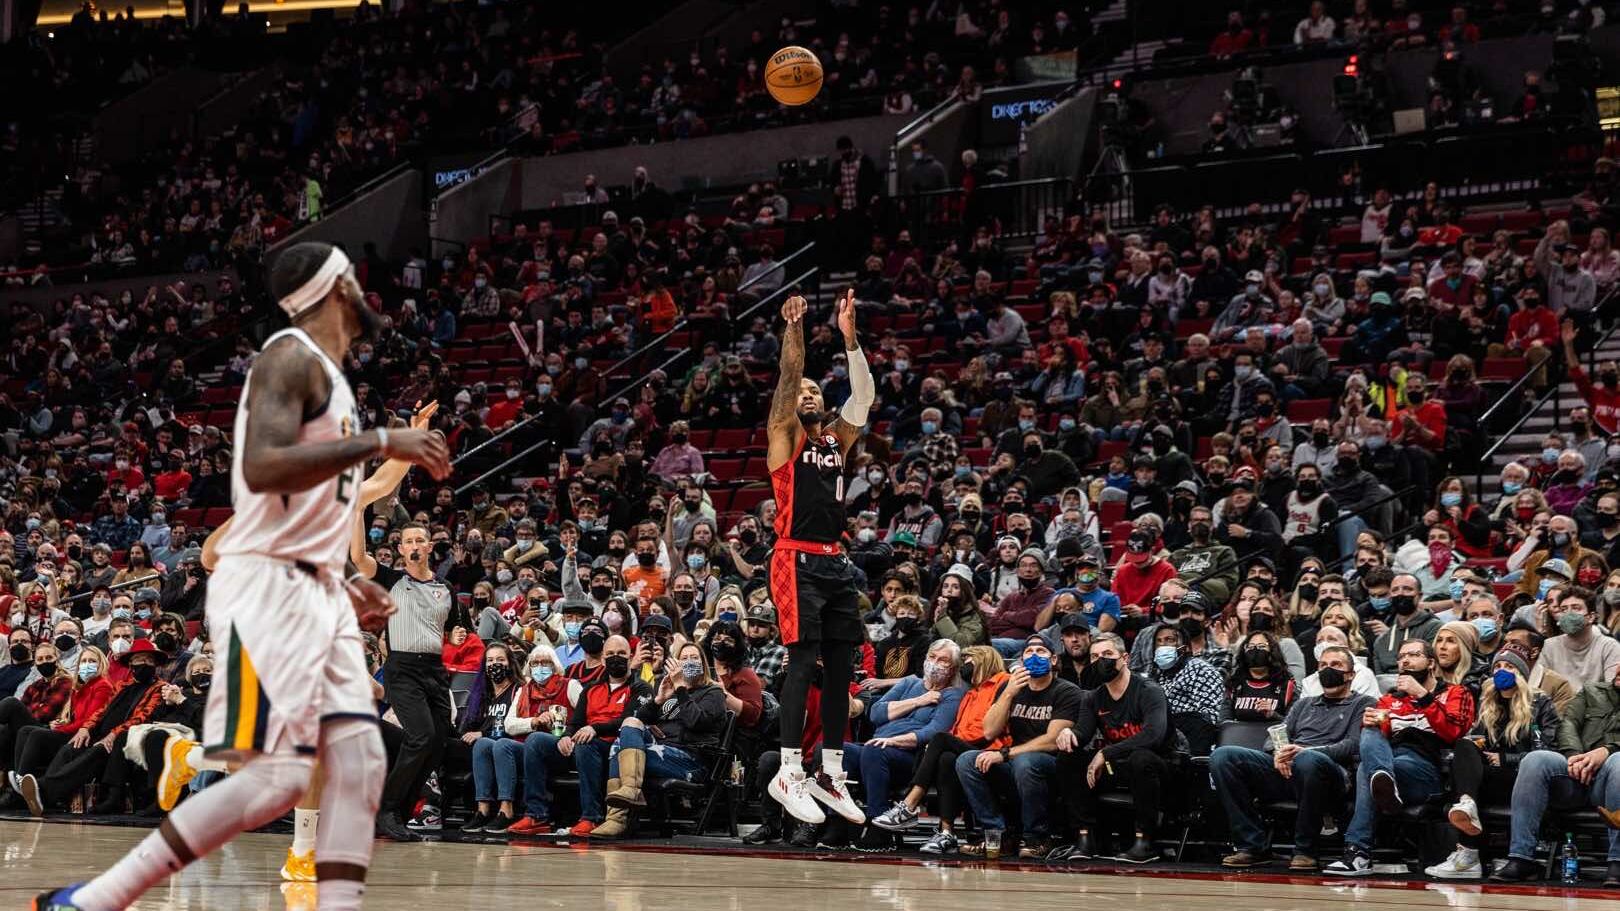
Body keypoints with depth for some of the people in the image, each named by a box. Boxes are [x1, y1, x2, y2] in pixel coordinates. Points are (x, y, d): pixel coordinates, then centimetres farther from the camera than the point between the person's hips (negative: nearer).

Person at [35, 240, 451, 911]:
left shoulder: (328, 376, 21)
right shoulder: (291, 357, -9)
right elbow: (260, 468, -26)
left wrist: (345, 586, 18)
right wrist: (380, 442, -24)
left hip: (318, 591, 10)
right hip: (267, 586, -10)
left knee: (359, 763, -2)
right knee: (275, 777, -15)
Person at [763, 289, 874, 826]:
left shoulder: (836, 440, 17)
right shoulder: (784, 438, 4)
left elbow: (864, 397, 6)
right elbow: (787, 381, -10)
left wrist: (849, 338, -3)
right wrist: (793, 332, -19)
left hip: (835, 562, 7)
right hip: (797, 560, -7)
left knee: (841, 667, 5)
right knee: (804, 661, -13)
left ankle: (830, 775, 11)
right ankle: (788, 774, -13)